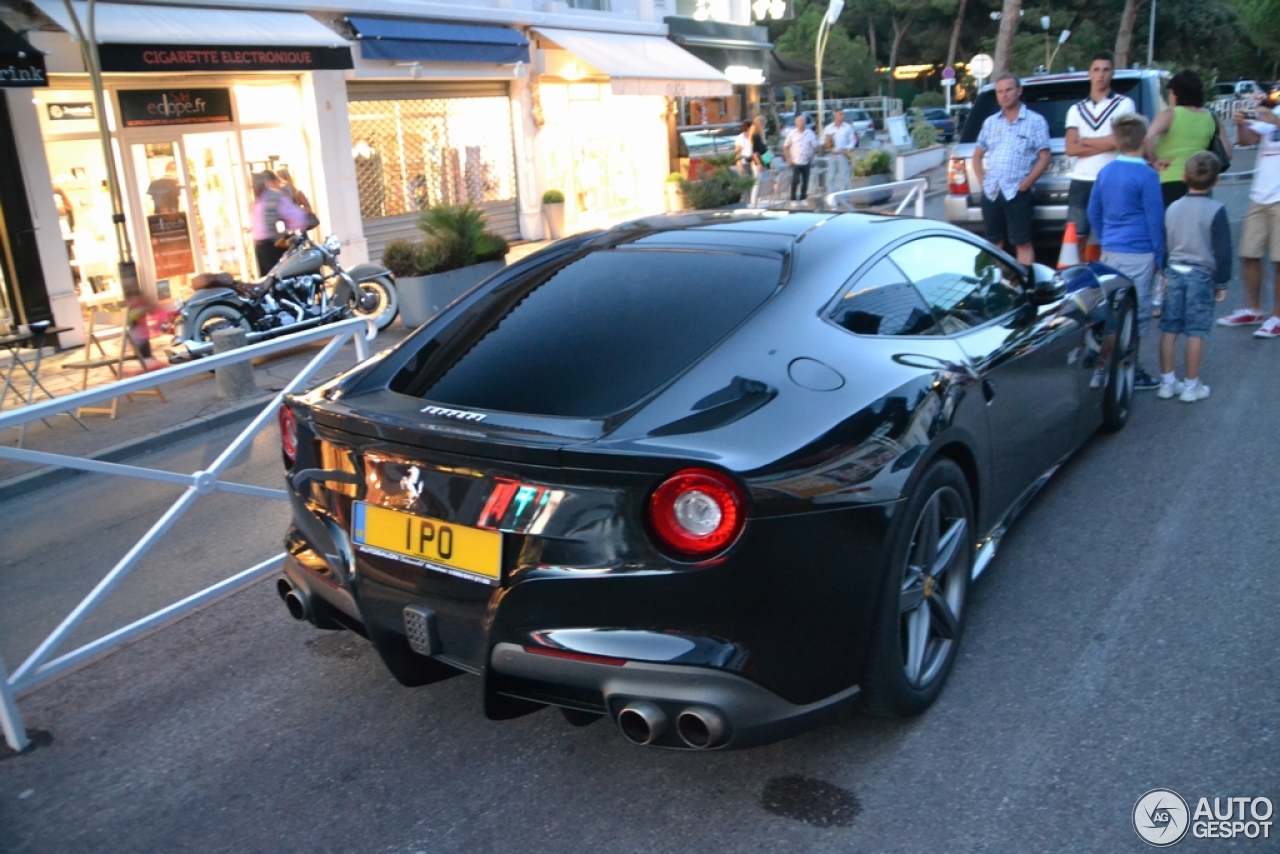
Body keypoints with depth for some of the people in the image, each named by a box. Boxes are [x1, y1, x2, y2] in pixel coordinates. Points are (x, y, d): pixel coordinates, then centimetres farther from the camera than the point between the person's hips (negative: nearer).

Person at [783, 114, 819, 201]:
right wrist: (788, 158, -2)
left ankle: (803, 199, 19)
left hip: (806, 162, 2)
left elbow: (815, 147, 9)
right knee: (795, 180, -9)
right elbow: (785, 147, 4)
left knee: (805, 182, 6)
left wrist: (811, 157, 1)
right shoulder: (792, 134, 0)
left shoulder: (810, 134, 2)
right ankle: (793, 199, 4)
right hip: (795, 162, -2)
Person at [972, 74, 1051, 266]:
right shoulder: (990, 122, 14)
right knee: (994, 242, 11)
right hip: (991, 192, 5)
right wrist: (981, 181, 6)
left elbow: (1044, 158, -3)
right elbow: (977, 156, 20)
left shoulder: (1035, 121, 1)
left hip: (1018, 193, -4)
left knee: (1022, 243, -4)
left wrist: (1025, 184, -11)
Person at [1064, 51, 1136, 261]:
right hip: (1080, 182, 3)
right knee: (1076, 238, 2)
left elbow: (1120, 140, -9)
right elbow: (1071, 149, 2)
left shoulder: (1124, 104, 5)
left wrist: (1085, 141, 0)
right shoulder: (1076, 110, 15)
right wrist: (1105, 145, -6)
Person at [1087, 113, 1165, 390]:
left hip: (1110, 252, 6)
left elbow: (1093, 212, 14)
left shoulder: (1105, 171, 6)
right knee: (1136, 313, 3)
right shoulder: (1146, 175, -13)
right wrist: (1160, 254, -2)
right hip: (1138, 254, -6)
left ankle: (1101, 368, 16)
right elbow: (1155, 219, -10)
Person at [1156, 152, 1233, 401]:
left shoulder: (1172, 208, 5)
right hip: (1201, 275, -4)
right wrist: (1222, 282, 1)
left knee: (1169, 329, 8)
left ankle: (1167, 382, 13)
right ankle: (1191, 386, 7)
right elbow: (1223, 251, -8)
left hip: (1174, 272, 4)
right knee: (1196, 332, 1)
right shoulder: (1216, 210, -10)